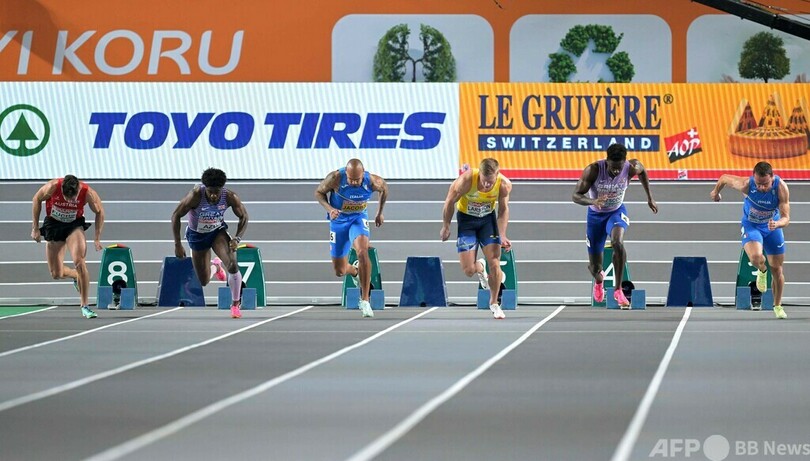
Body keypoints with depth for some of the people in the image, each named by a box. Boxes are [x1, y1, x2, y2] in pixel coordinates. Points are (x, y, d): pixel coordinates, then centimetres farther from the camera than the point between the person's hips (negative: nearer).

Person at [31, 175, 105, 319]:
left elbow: (99, 212, -6)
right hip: (53, 225, 1)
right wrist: (35, 228, -5)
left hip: (75, 225, -1)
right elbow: (37, 200, -6)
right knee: (56, 274, -1)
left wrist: (97, 238, -8)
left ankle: (85, 306, -15)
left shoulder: (88, 193, -26)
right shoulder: (52, 187, -27)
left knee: (79, 261, -24)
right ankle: (76, 275, 35)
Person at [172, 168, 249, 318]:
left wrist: (237, 239, -23)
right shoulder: (195, 195, -32)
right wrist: (177, 245, -20)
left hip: (218, 231, 0)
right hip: (197, 235, 0)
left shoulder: (230, 197, -26)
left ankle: (235, 304, -4)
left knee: (232, 265, -25)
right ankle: (215, 266, 46)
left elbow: (243, 217, -8)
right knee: (204, 282, 8)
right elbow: (176, 216, -20)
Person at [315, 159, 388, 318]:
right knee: (340, 271, 6)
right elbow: (319, 192, -9)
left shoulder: (372, 181, -23)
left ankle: (365, 300, -26)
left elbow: (384, 188, 1)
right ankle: (354, 271, 47)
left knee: (362, 251, -31)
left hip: (359, 218, -1)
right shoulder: (335, 178, -27)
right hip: (338, 220, 1)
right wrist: (329, 208, -27)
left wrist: (379, 213, 10)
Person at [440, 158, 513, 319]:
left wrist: (502, 236, -14)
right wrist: (445, 227, -4)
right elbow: (450, 202, -15)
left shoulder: (504, 185, -24)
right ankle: (480, 267, 31)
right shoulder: (466, 180, -33)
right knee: (468, 270, -8)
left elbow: (503, 210, -6)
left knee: (494, 263, -7)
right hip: (466, 219, -1)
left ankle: (494, 303, 15)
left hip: (488, 218, 1)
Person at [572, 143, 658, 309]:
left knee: (617, 242, -35)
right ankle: (599, 280, 49)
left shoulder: (631, 168, -23)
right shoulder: (593, 170, -29)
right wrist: (593, 201, -47)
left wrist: (650, 198, 9)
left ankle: (618, 290, -22)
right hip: (596, 214, 0)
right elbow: (576, 195, -27)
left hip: (617, 211, 0)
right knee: (594, 267, 7)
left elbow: (642, 171, 3)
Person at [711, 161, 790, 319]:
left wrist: (777, 224, -51)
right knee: (756, 257, -31)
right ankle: (762, 271, 8)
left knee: (777, 269, 8)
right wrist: (716, 192, 10)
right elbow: (724, 178, -11)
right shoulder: (746, 184, -31)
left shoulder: (781, 187, -30)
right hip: (751, 225, -2)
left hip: (772, 226, 2)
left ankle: (777, 306, 32)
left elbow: (786, 218, -28)